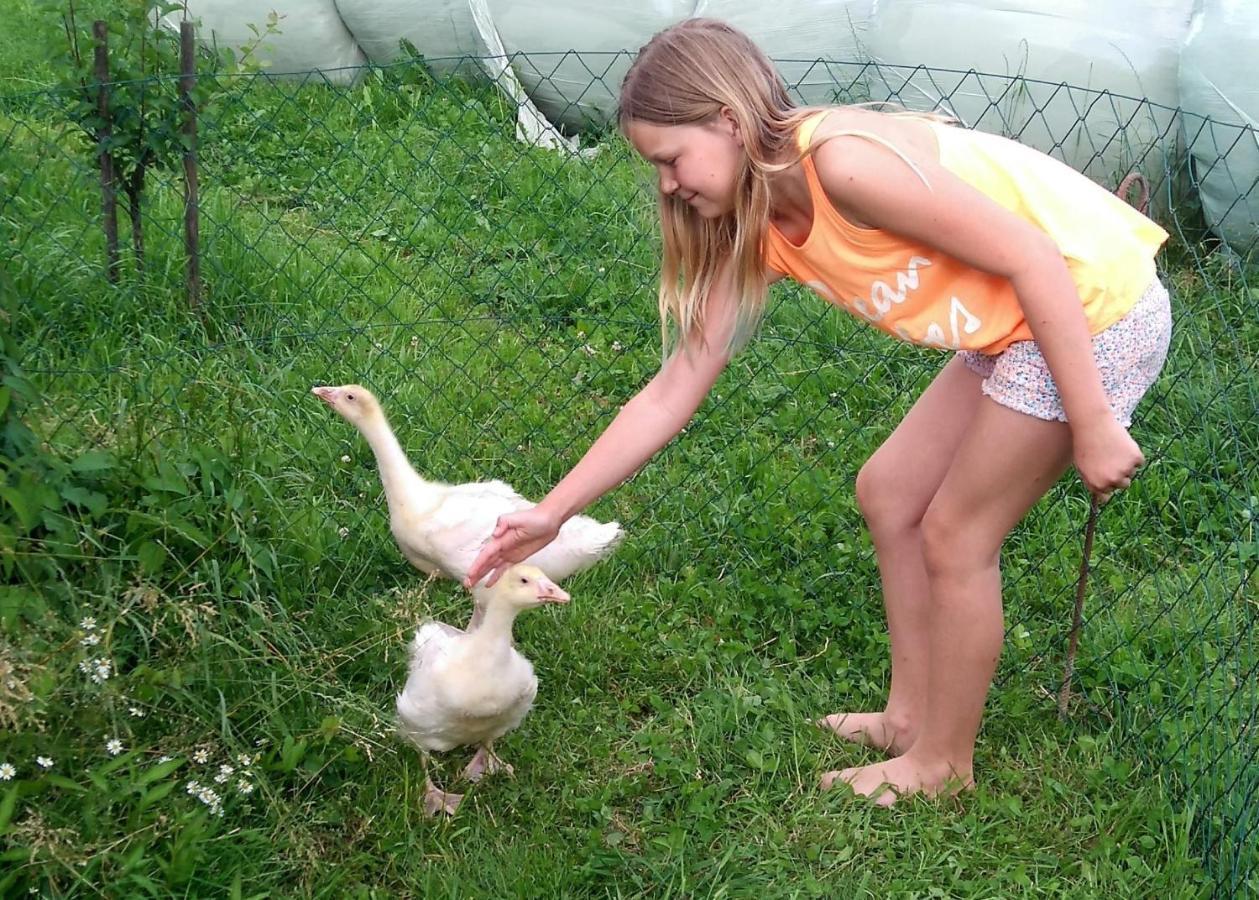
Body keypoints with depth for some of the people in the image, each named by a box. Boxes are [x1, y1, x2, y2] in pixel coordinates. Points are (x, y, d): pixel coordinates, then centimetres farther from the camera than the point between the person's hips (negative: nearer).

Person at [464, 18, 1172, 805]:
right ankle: (910, 715, 31)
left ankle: (942, 763, 21)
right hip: (1012, 328, 8)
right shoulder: (753, 232, 2)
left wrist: (1092, 424, -20)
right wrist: (552, 513, 4)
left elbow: (1033, 255, -23)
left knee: (955, 539, 1)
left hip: (1097, 309, -8)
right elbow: (675, 390, 5)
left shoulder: (842, 160, -25)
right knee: (888, 493, 15)